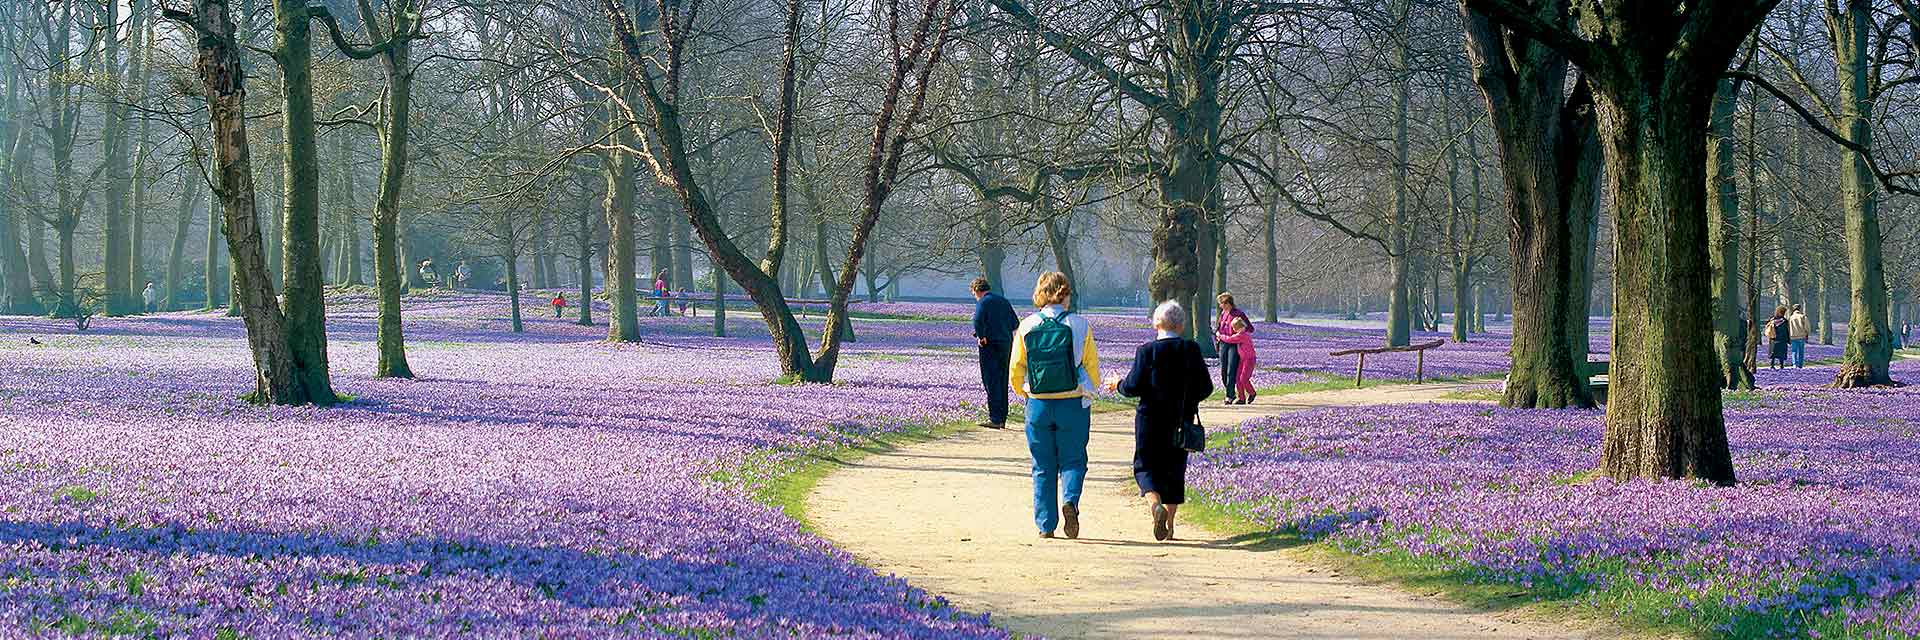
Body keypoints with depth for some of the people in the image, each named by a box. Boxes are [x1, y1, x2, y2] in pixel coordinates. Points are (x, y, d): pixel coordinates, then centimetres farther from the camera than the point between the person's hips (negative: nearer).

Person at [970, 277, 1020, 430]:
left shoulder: (982, 302, -7)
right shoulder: (1004, 301, 15)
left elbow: (978, 320, -23)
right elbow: (1015, 323, 15)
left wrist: (981, 337, -11)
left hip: (991, 345, -7)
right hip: (1007, 345, 7)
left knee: (991, 382, -4)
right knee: (1002, 382, 13)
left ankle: (995, 419, -8)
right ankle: (1002, 419, 17)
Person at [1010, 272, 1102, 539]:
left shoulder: (1026, 326, -3)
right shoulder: (1080, 325, -6)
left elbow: (1015, 370, 1)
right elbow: (1092, 367, -2)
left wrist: (1023, 393, 19)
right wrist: (1089, 392, 16)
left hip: (1038, 405, 1)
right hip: (1073, 405, -1)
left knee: (1043, 467, 11)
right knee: (1073, 461, 11)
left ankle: (1045, 525, 11)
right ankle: (1070, 500, -17)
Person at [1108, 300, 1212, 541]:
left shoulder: (1146, 351, -10)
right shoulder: (1192, 349, -2)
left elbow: (1133, 387, -12)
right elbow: (1206, 387, -1)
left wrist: (1118, 385, 9)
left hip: (1151, 418, -3)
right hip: (1181, 420, 3)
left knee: (1145, 466, 5)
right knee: (1174, 469, 13)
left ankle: (1155, 504, -24)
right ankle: (1169, 525, 13)